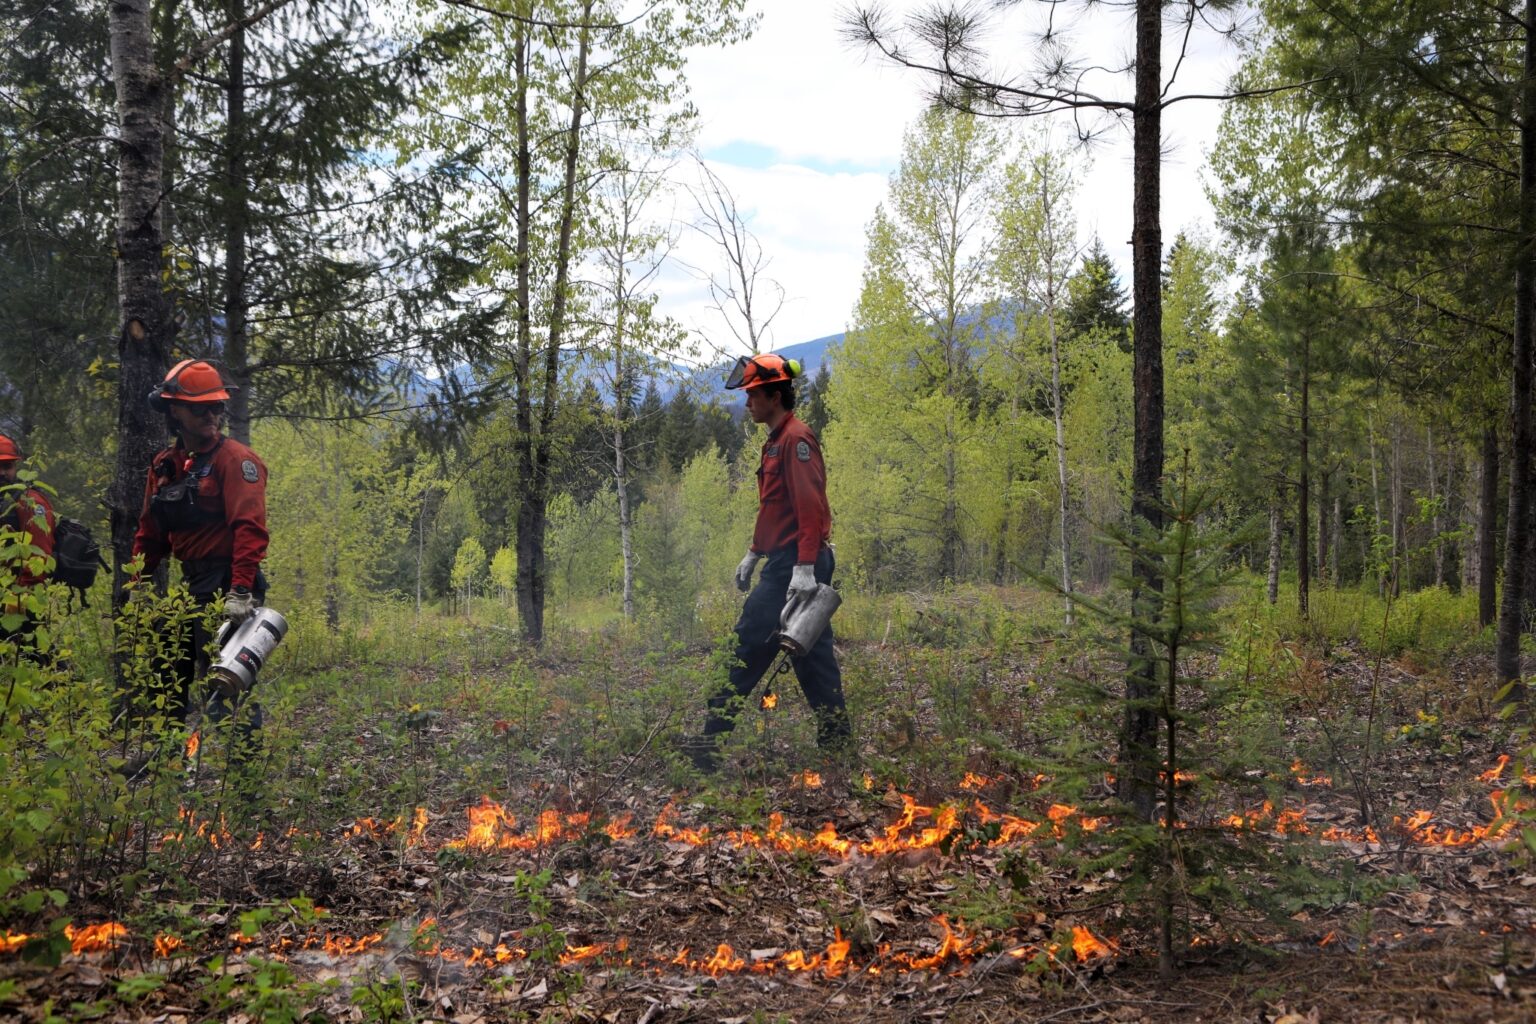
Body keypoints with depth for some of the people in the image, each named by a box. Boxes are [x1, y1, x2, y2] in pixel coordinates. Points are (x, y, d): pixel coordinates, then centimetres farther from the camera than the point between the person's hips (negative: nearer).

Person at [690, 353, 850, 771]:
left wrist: (805, 567, -26)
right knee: (811, 654, 10)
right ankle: (837, 741, 13)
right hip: (786, 564, 10)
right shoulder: (776, 441, 19)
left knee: (747, 647, -8)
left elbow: (810, 506, -20)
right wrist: (754, 553, 25)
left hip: (793, 567, -10)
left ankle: (710, 744, -4)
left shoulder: (796, 439, -12)